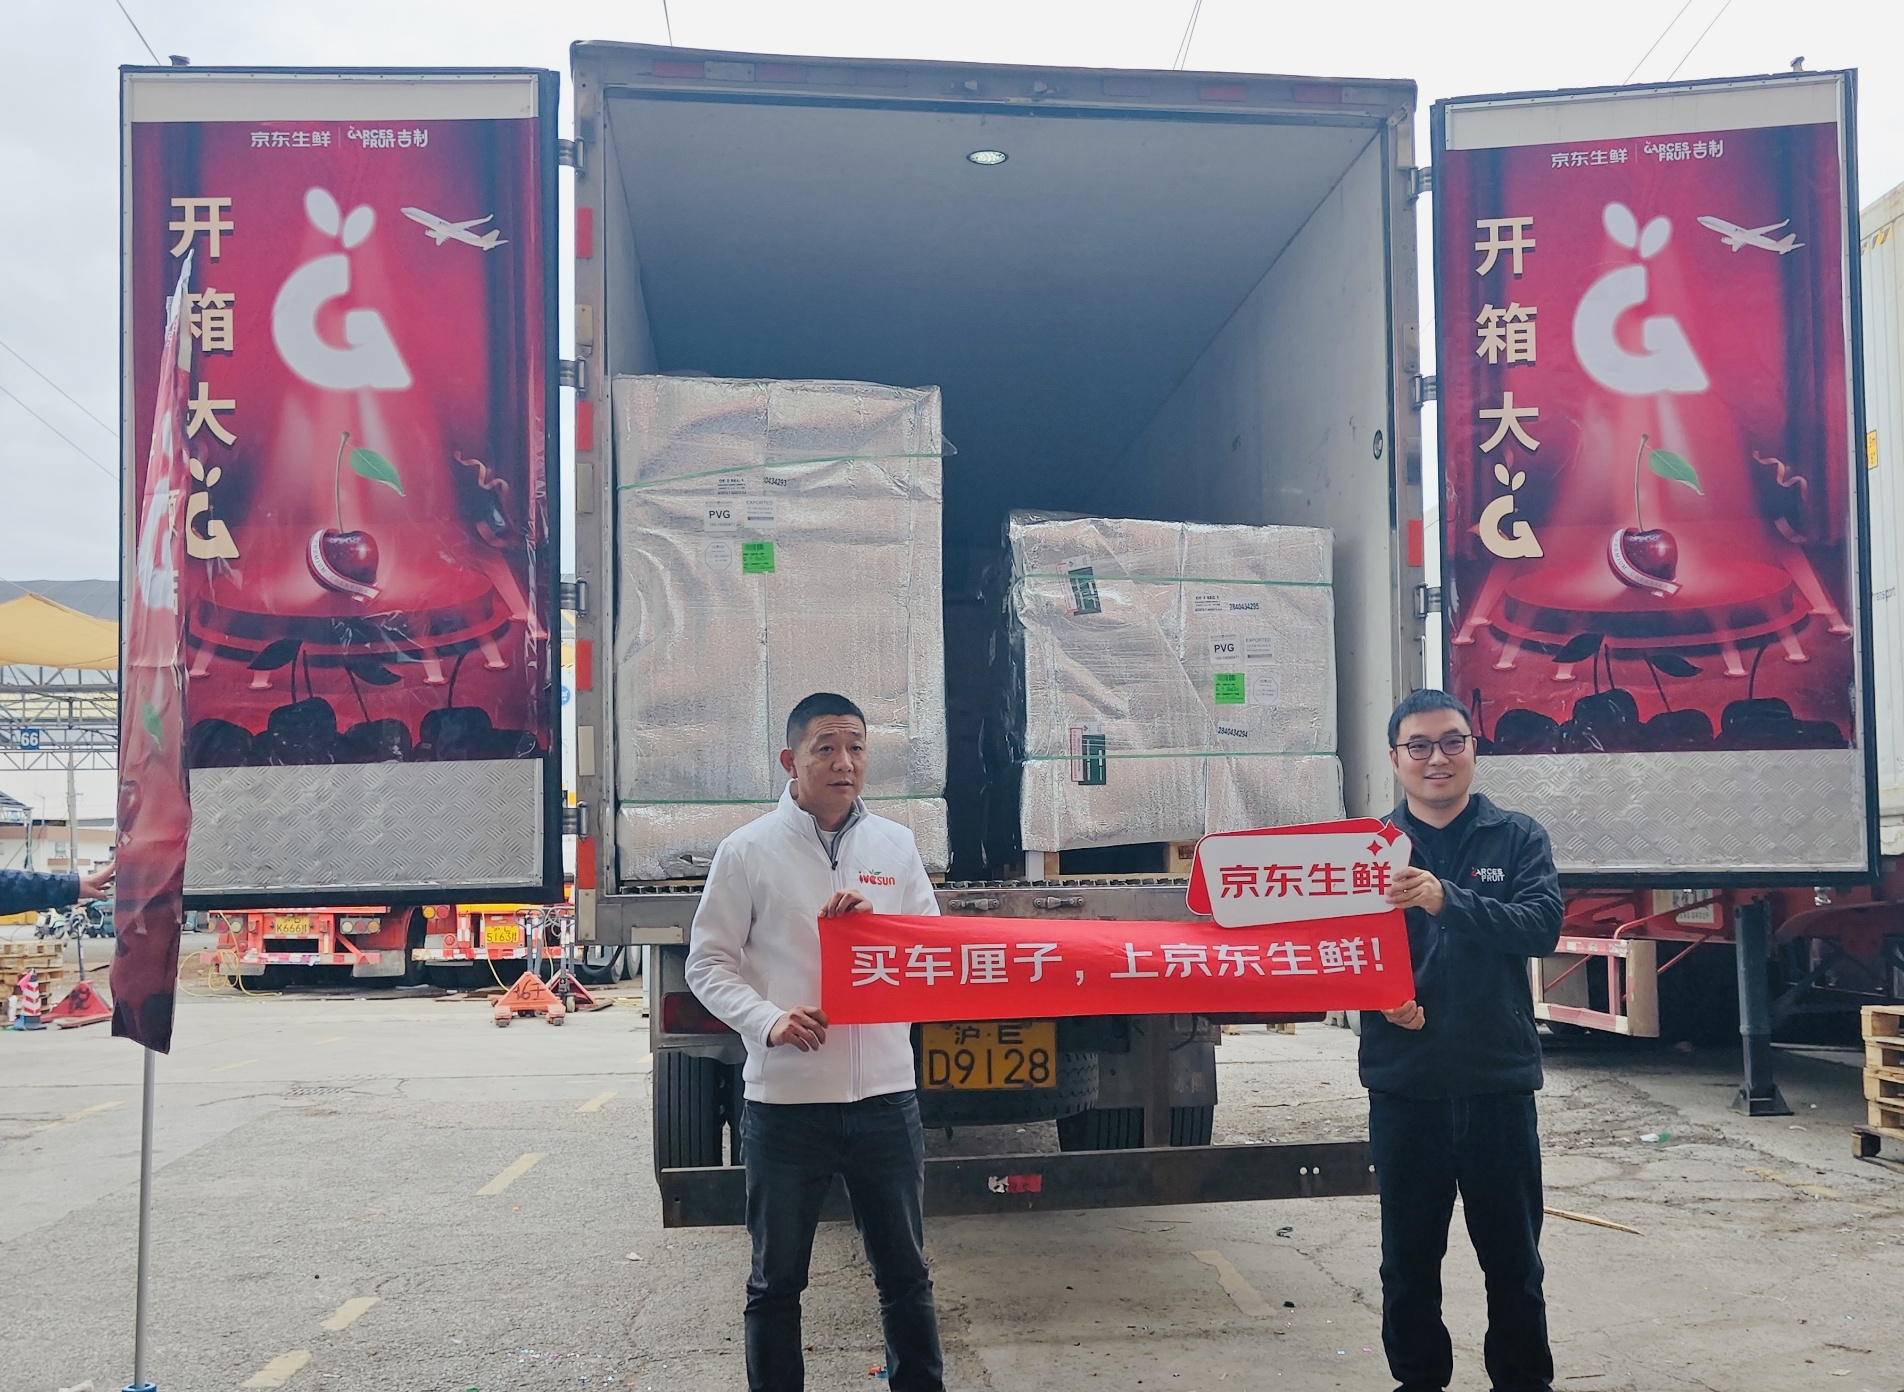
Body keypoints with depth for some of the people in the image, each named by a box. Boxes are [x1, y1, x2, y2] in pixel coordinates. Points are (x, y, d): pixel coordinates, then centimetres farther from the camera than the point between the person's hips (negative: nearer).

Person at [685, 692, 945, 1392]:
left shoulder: (895, 845, 7)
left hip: (884, 1093, 2)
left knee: (904, 1272, 14)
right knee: (776, 1281, 11)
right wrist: (768, 1020, -17)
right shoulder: (748, 851, -2)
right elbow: (708, 963, -1)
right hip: (785, 1098, -2)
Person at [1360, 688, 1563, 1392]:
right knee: (1408, 1257, 12)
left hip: (1499, 1081, 0)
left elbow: (1542, 926, -13)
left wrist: (1447, 899, -26)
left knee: (1513, 1255, 11)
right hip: (1403, 1086, 1)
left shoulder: (1518, 837, 2)